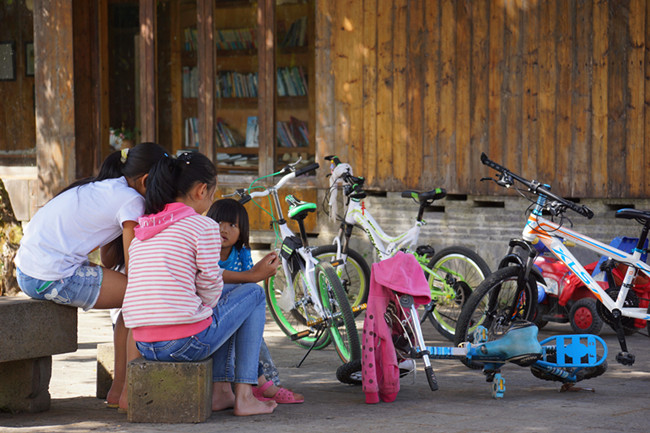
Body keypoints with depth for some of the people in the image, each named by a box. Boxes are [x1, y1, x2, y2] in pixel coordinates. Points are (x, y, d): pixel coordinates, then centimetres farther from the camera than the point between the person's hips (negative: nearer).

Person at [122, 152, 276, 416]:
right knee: (253, 293, 18)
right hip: (185, 343, -8)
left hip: (144, 345, 8)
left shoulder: (142, 229, 16)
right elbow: (210, 285, -4)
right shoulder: (203, 226, -6)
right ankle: (244, 397, 14)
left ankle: (220, 391, 26)